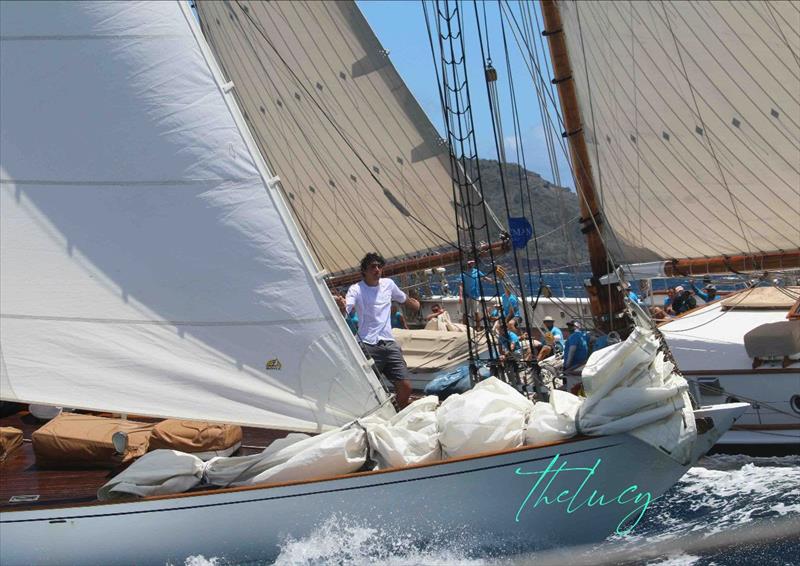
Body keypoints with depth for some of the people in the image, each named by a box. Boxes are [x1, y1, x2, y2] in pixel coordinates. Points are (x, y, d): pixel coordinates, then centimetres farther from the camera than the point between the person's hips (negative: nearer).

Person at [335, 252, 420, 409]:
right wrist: (342, 307, -45)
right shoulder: (356, 289, -6)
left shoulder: (388, 284, 10)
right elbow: (344, 312, -24)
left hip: (389, 343, 5)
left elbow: (405, 299, 31)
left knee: (405, 387, 2)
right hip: (368, 346, -5)